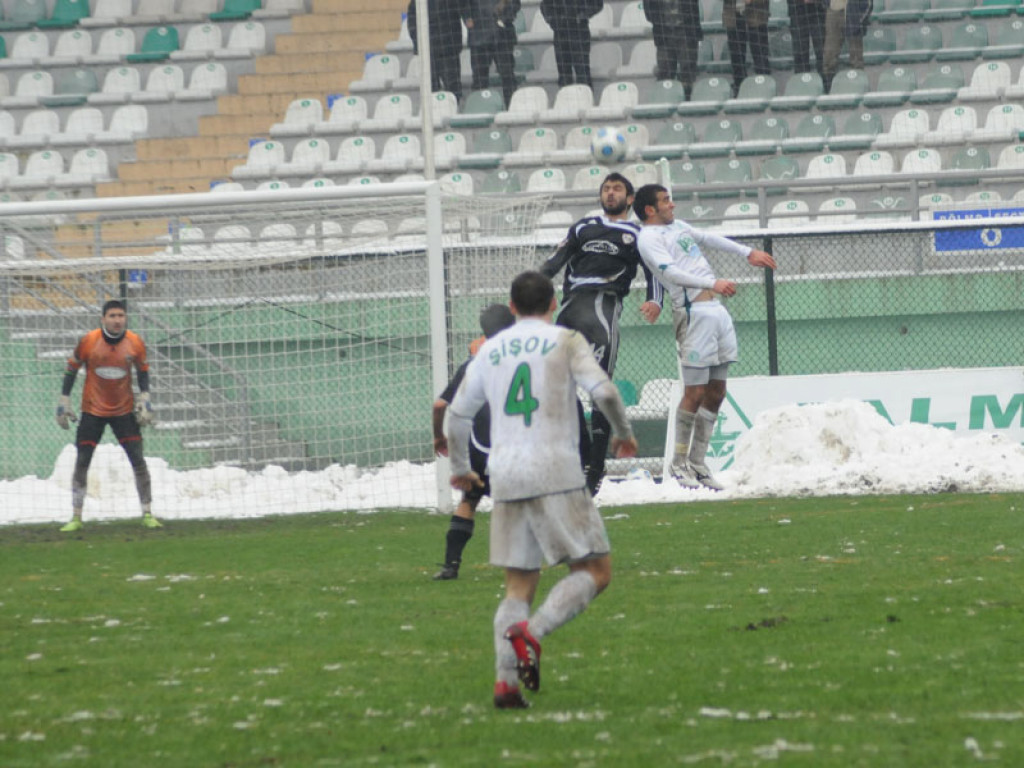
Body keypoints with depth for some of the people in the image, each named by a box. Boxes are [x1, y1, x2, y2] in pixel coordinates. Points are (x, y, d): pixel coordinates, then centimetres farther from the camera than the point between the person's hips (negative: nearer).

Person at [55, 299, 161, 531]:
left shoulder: (135, 343, -8)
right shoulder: (89, 341, -13)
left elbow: (143, 370, 8)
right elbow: (72, 368, 0)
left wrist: (144, 398, -3)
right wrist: (64, 401, -1)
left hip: (124, 410, 1)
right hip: (93, 410, -1)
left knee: (138, 460, -5)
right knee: (82, 462, -4)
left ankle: (147, 514, 6)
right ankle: (76, 518, 6)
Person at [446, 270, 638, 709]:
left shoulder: (490, 350, 16)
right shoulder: (564, 341, 2)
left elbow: (458, 414, 21)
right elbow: (604, 392, -10)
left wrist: (460, 468, 37)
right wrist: (623, 434, 9)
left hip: (506, 480, 5)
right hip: (556, 475, -5)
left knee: (519, 587, 10)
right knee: (595, 571, 1)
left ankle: (505, 681, -6)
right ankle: (531, 632, -22)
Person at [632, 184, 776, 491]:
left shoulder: (677, 226, 22)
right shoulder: (649, 238, -7)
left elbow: (708, 238, 35)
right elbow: (670, 272, -20)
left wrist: (747, 252, 36)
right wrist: (712, 284, -29)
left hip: (717, 309, 9)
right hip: (693, 313, -9)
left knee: (715, 393, 8)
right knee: (695, 393, -8)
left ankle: (698, 463, 14)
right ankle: (679, 462, 3)